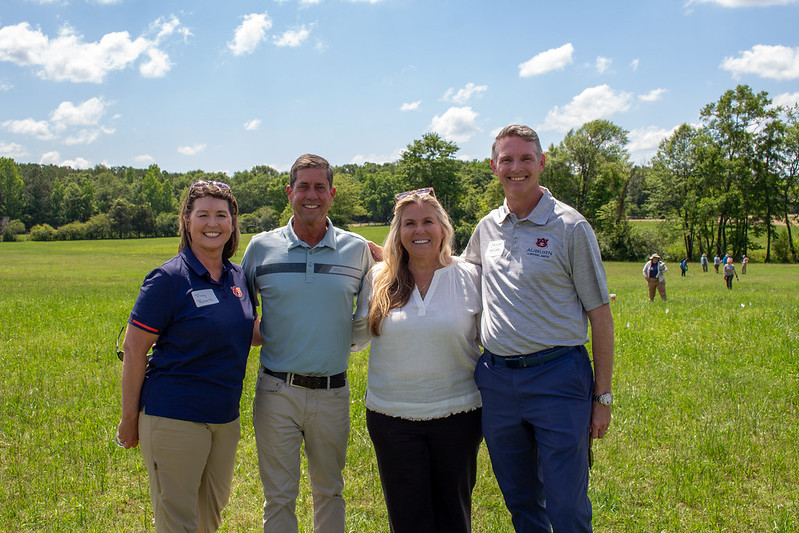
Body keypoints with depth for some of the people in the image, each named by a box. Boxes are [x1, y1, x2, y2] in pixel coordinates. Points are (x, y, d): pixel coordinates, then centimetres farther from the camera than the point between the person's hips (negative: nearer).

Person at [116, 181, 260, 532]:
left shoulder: (237, 277, 6)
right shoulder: (169, 279, -12)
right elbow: (134, 349, -10)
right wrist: (129, 418, -8)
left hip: (225, 417, 6)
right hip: (174, 418, -6)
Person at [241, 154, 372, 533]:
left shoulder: (357, 249, 1)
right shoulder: (261, 247, 0)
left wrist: (346, 338, 0)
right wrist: (258, 335, -1)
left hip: (333, 392, 1)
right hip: (277, 391, -1)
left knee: (329, 490, 16)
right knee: (279, 496, 7)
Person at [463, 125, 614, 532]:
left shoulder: (570, 227, -4)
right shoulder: (487, 228, 10)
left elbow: (600, 315, -3)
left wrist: (602, 396, -6)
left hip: (557, 377, -4)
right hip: (496, 378, 5)